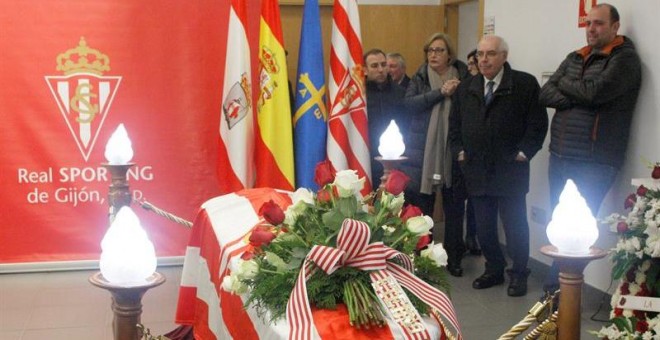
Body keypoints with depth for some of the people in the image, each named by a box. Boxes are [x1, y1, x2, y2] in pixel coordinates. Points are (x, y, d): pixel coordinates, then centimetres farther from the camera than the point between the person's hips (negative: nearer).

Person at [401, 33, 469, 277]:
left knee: (454, 208, 7)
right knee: (421, 207, 3)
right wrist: (440, 93, -15)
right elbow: (410, 104, -11)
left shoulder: (463, 78, 4)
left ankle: (453, 258, 20)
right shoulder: (419, 78, 6)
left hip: (453, 153, 0)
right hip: (422, 153, 0)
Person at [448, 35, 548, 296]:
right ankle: (494, 269, 26)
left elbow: (537, 123, -4)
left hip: (510, 170, -4)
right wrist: (460, 151, 8)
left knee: (515, 225, 2)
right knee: (483, 227, 10)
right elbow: (454, 124, 18)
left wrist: (523, 153, -9)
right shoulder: (465, 88, 12)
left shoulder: (525, 84, -3)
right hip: (476, 171, 4)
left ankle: (519, 274, 17)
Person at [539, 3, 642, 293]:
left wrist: (563, 84, -1)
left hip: (594, 163, -6)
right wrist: (578, 98, -11)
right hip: (559, 157, 7)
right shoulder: (574, 58, 16)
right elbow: (545, 95, 6)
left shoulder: (624, 59, -5)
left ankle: (556, 290, 5)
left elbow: (594, 91, -19)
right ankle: (557, 287, 21)